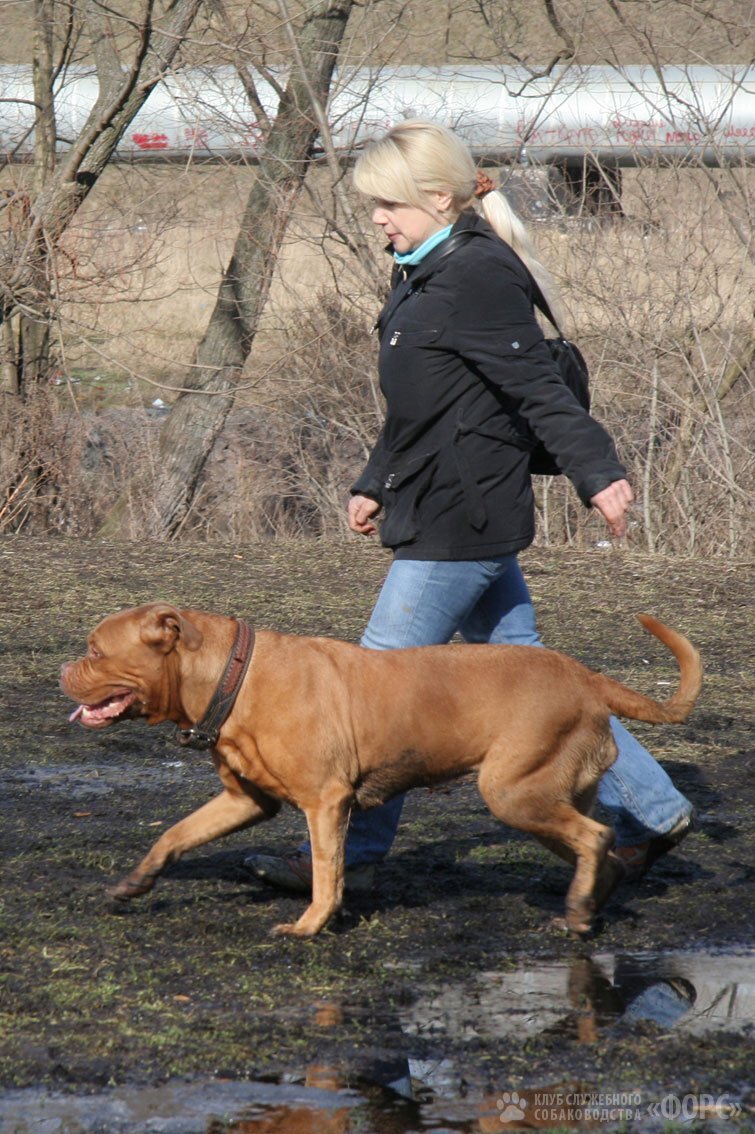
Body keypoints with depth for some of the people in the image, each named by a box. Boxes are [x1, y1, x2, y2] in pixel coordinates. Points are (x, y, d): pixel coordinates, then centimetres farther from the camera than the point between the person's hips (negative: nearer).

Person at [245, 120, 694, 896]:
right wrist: (376, 484, 25)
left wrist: (598, 475, -22)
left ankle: (347, 854, 3)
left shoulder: (477, 278, -17)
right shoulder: (424, 276, 14)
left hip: (461, 523, -10)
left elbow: (539, 390, -21)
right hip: (457, 519, 10)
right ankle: (649, 811, 20)